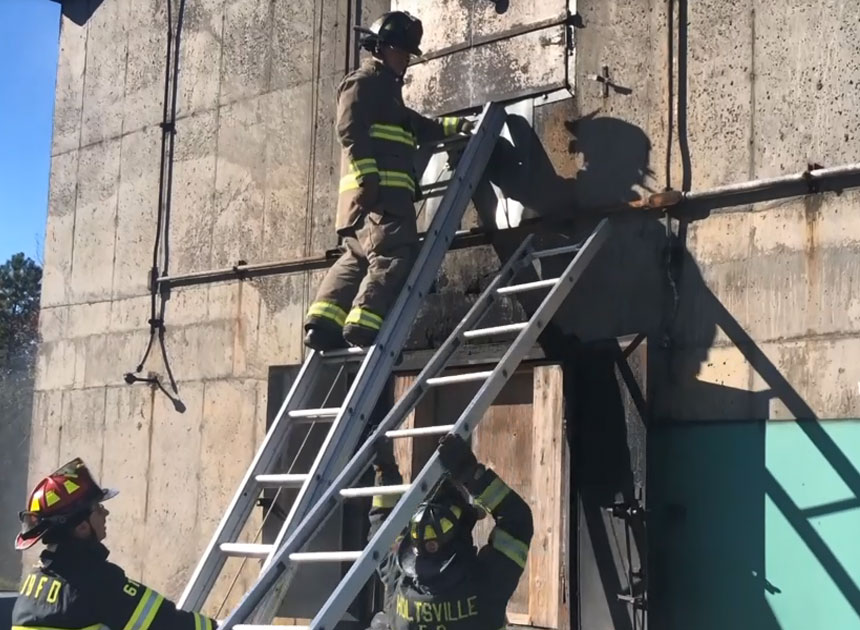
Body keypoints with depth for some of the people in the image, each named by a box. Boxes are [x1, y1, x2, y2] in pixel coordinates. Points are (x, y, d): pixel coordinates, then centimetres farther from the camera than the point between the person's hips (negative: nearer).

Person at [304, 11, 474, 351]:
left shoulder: (387, 90, 33)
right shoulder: (362, 83, 1)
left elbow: (417, 127, 45)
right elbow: (351, 132, -12)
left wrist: (456, 125, 38)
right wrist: (367, 177, -23)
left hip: (388, 192, 10)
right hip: (376, 191, -10)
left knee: (357, 260, 5)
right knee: (392, 256, -18)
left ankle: (323, 322, 0)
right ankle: (362, 324, -25)